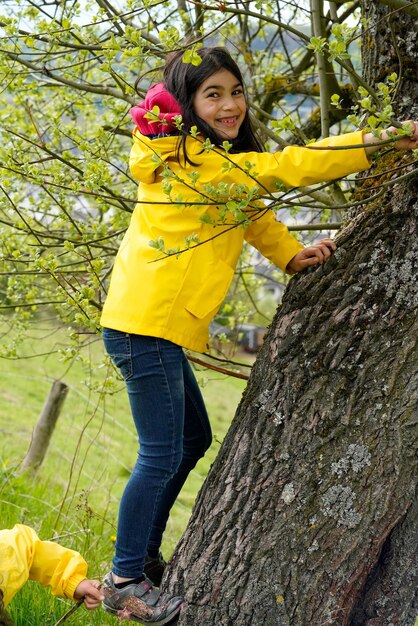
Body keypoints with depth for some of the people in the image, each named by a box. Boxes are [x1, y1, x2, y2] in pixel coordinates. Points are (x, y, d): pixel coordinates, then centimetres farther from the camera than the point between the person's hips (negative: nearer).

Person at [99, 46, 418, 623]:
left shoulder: (213, 161, 14)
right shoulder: (184, 158, -17)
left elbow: (251, 208, 18)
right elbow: (278, 169, -22)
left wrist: (293, 256, -2)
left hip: (162, 326, 10)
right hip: (145, 322, -10)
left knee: (193, 440, 18)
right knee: (162, 456, -6)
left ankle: (142, 556, 29)